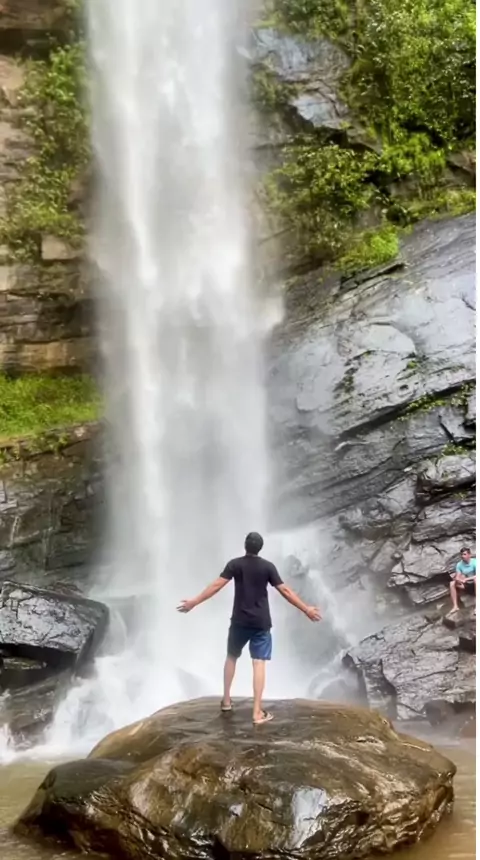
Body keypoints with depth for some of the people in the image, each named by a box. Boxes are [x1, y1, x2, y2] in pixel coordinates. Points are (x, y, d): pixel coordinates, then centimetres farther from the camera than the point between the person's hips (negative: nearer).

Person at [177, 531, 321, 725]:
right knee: (259, 663, -3)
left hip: (240, 621, 1)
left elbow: (217, 585, -10)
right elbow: (284, 590, -6)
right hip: (261, 622, -1)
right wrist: (306, 609, 0)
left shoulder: (235, 564, -3)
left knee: (231, 657, 22)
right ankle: (257, 713, -7)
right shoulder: (268, 566, -4)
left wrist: (194, 602, -6)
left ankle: (226, 700, 28)